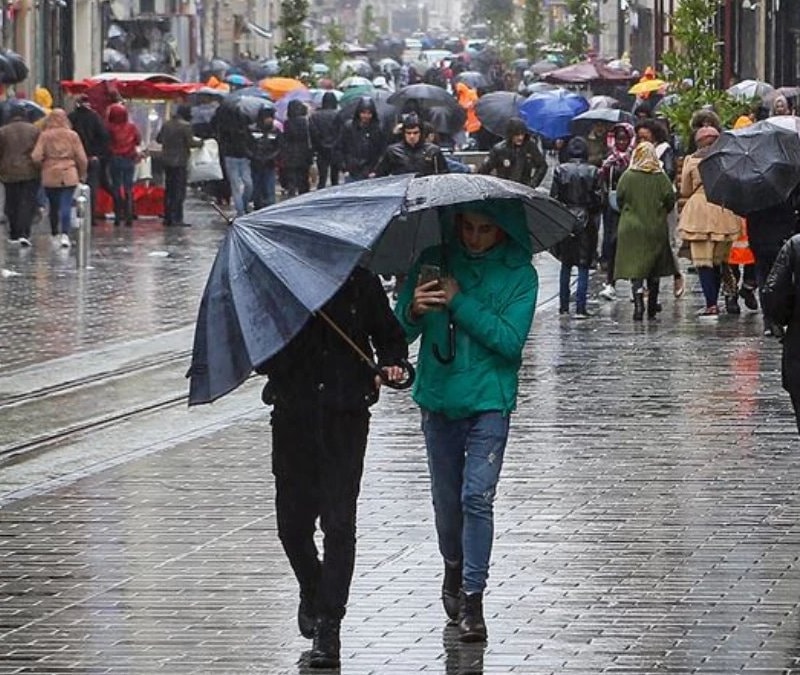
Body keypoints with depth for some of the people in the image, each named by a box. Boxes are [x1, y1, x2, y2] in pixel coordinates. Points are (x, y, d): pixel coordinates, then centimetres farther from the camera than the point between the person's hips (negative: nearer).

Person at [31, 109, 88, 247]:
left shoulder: (44, 136, -4)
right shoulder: (72, 136, -2)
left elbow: (36, 157, -10)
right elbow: (82, 159, -1)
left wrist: (43, 165, 11)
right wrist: (82, 175, 15)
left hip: (50, 176, 1)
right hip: (69, 176, -1)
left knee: (54, 207, 16)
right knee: (66, 207, -4)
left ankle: (55, 234, 26)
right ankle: (65, 234, -20)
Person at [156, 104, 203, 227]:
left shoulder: (167, 124, 8)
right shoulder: (185, 126, -13)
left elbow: (158, 139, 16)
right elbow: (190, 143, -15)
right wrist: (200, 143, 3)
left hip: (167, 160, 7)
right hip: (179, 161, -7)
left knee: (169, 190, 13)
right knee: (179, 190, -5)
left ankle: (167, 218, 15)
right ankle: (177, 218, -9)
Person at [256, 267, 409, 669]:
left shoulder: (360, 284, 3)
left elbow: (388, 335, 16)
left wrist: (391, 363, -5)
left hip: (346, 416, -1)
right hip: (293, 416, 1)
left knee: (338, 522, -8)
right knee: (292, 523, 7)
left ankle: (328, 625, -5)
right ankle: (312, 591, 37)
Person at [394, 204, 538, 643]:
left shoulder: (518, 274, -4)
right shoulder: (434, 262, 2)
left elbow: (510, 340, -15)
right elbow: (399, 332, 2)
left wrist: (459, 303, -19)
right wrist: (414, 312, -21)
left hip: (489, 401, -3)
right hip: (439, 399, 3)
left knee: (477, 496, -14)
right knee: (446, 498, 12)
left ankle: (472, 598, -10)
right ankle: (454, 569, 36)